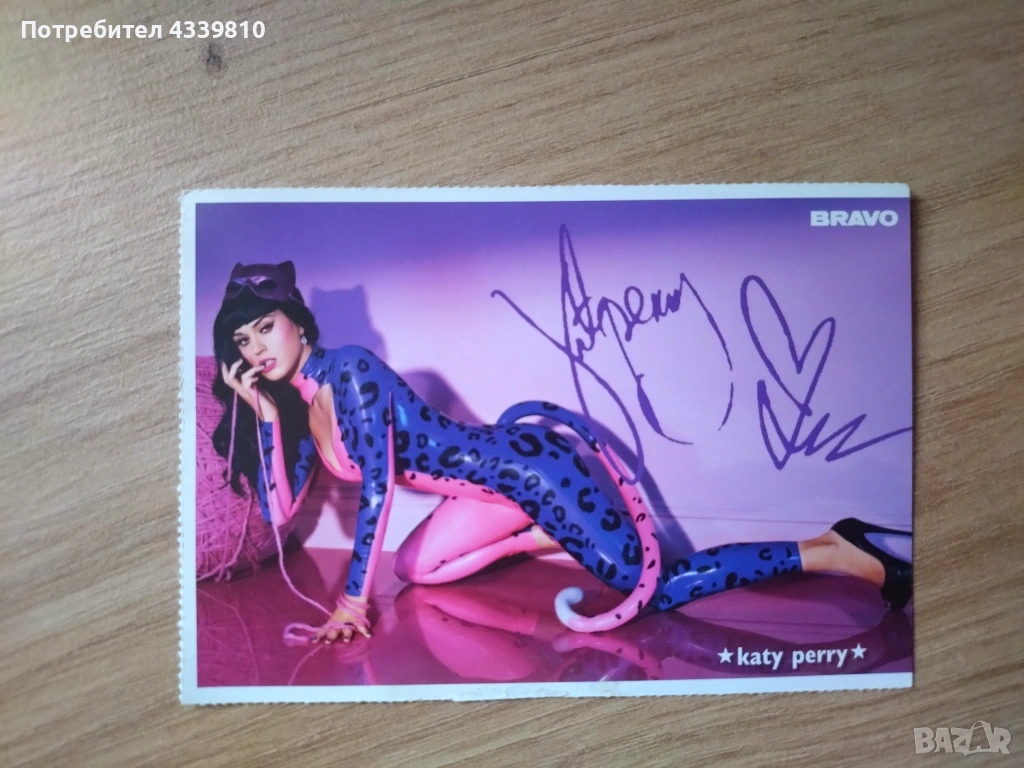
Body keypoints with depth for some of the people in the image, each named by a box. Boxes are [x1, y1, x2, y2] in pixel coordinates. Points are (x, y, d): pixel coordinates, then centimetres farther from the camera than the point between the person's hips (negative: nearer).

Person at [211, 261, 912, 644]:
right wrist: (265, 413, -4)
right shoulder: (300, 413, 12)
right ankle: (543, 539, 18)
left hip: (526, 462, -9)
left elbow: (378, 485, -20)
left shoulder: (350, 370, -14)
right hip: (498, 482, 9)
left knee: (650, 590, -11)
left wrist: (354, 599, -17)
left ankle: (834, 552, -1)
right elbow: (279, 514, 4)